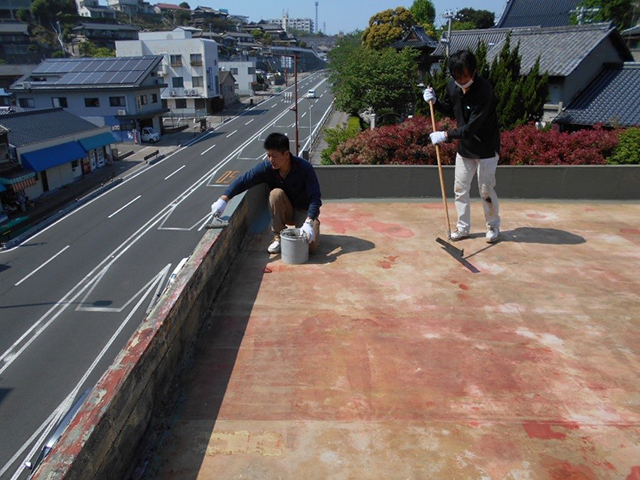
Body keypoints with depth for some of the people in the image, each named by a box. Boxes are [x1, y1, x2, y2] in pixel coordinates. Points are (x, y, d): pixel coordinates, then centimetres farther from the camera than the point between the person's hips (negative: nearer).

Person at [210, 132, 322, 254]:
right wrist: (223, 199, -36)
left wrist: (308, 223, -44)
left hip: (304, 211, -3)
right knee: (276, 193, -32)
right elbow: (243, 181, -22)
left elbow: (315, 197, -31)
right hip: (283, 212, 3)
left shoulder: (305, 168, -27)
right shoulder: (266, 167, -19)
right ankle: (279, 236, -13)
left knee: (311, 246, -28)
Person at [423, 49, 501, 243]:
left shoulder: (484, 90, -26)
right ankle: (463, 227, 22)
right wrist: (434, 101, -3)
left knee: (486, 189, 0)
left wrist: (445, 135, -29)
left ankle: (493, 226, 21)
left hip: (486, 147, -6)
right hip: (464, 146, 6)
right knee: (460, 188, 9)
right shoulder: (452, 85, -5)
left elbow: (472, 127, -29)